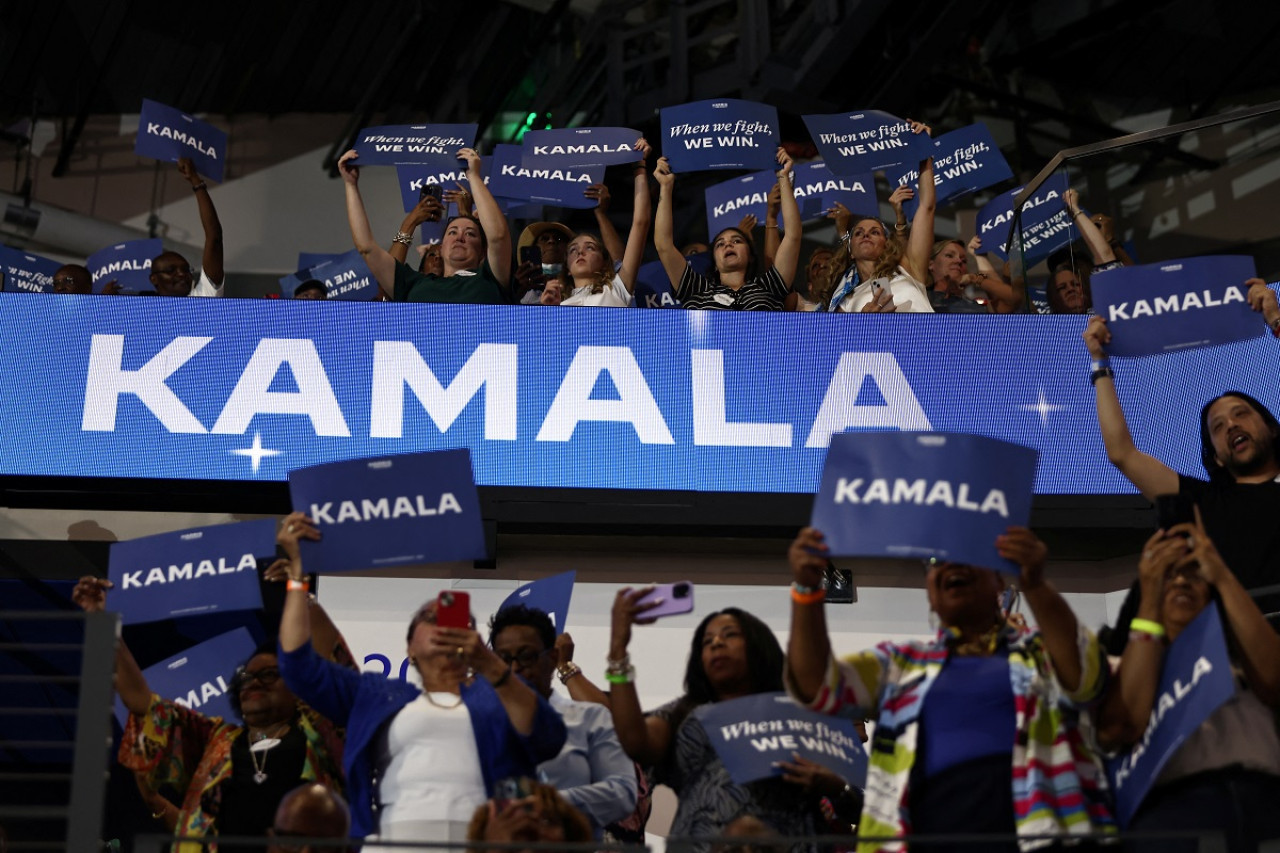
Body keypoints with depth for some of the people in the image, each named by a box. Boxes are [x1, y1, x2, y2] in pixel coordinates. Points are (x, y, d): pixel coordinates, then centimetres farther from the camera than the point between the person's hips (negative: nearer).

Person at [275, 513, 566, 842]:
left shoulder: (497, 692, 20)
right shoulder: (377, 695, 26)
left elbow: (548, 742, 3)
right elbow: (299, 666, 19)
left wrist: (492, 667, -10)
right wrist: (297, 569, 14)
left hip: (482, 838, 0)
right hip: (400, 833, 1)